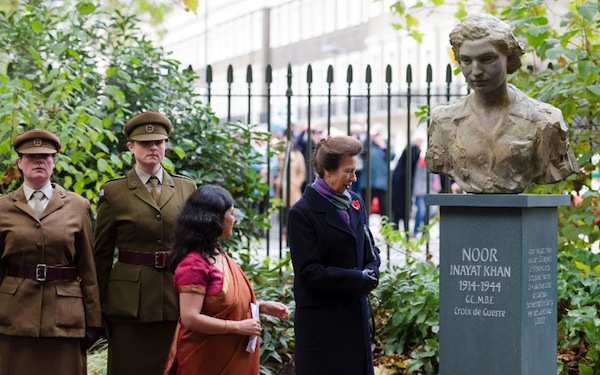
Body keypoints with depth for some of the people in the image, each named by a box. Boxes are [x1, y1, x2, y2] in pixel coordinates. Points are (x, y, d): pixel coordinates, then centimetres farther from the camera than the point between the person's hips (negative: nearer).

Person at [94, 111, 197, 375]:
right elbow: (101, 255, 5)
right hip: (130, 301, -2)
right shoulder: (113, 192, 2)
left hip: (178, 300, 2)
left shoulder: (187, 188, 9)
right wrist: (97, 311, 4)